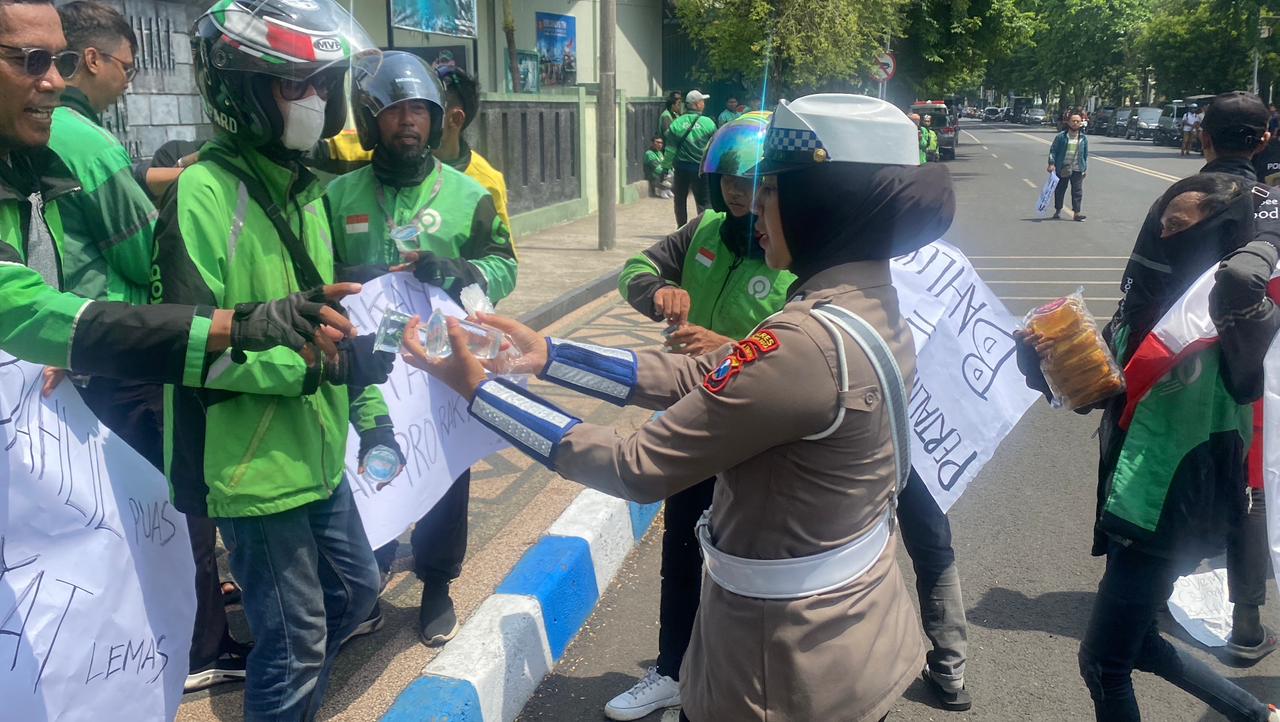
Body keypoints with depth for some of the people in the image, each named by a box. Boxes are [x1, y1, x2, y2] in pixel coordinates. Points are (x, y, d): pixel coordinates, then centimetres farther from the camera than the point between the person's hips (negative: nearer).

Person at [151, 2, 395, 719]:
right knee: (295, 641, 3)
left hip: (319, 454, 9)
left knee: (356, 589, 23)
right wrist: (314, 363, -26)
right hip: (253, 466, -8)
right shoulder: (205, 192, -17)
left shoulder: (305, 187, 8)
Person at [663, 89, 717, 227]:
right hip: (701, 167, -2)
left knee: (680, 199, 15)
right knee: (703, 200, 4)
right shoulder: (708, 123, -8)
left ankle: (681, 228, 20)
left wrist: (666, 164, 10)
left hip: (681, 167, 2)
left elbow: (670, 149, -3)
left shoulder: (676, 123, -4)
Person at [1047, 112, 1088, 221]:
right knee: (1059, 190, 9)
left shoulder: (1084, 138, 7)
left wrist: (1085, 168, 10)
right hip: (1062, 169, -1)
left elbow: (1086, 154, 12)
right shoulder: (1061, 137, -2)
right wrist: (1051, 164, -12)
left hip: (1077, 170, 1)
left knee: (1077, 191, -3)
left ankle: (1076, 213, 0)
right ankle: (1058, 211, 24)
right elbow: (1053, 150, -1)